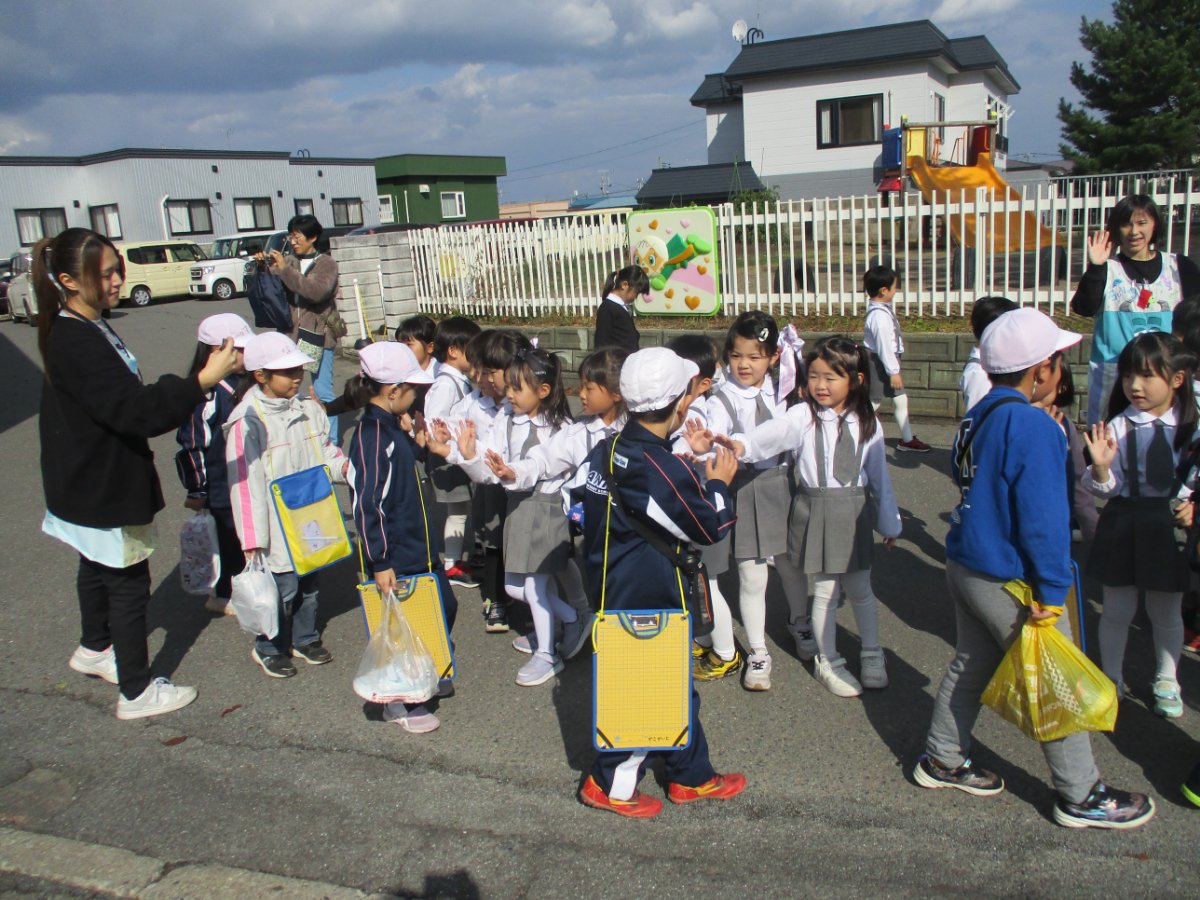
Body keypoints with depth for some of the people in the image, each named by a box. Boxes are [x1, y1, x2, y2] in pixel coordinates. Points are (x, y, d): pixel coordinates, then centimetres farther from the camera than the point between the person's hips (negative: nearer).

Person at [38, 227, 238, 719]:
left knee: (98, 568, 27)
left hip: (93, 485, 10)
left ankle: (94, 650, 49)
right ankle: (137, 692, 15)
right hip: (103, 490, -10)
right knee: (128, 584, 2)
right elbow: (134, 410, -34)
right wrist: (203, 380, -40)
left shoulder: (84, 330, 4)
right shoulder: (75, 343, -27)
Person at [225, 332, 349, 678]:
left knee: (310, 581, 18)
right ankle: (269, 648, 25)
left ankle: (305, 638, 39)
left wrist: (342, 466, -7)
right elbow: (245, 481, -16)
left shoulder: (307, 407, 3)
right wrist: (252, 538, -16)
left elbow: (324, 450, 16)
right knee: (282, 588, 1)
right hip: (279, 525, -6)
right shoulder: (248, 421, -16)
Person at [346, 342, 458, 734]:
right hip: (395, 556, -10)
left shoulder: (391, 428, 6)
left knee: (444, 606, 21)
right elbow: (367, 503, -25)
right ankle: (400, 703, 25)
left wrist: (417, 446, 7)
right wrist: (380, 562, -23)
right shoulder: (371, 436, -23)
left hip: (419, 546, 10)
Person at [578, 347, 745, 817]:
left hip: (612, 584, 9)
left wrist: (687, 471, 6)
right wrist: (718, 483, 1)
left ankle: (693, 777, 35)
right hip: (646, 600, -9)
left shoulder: (609, 449, 1)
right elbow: (707, 528, -14)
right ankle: (610, 783, 25)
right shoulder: (661, 468, -25)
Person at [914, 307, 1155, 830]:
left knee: (971, 665, 22)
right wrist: (1052, 590, -17)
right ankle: (1081, 797, 22)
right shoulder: (1033, 427, -22)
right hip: (1008, 583, -8)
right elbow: (1042, 516, -23)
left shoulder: (977, 417, 3)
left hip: (965, 565, 8)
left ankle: (942, 760, 34)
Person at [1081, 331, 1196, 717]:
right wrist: (1100, 468, -28)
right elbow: (1106, 487, -9)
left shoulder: (1190, 425, -4)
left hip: (1169, 529, 1)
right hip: (1123, 527, -1)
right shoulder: (1118, 427, -10)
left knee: (1166, 613, 16)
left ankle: (1166, 680, 37)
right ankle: (1112, 678, 31)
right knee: (1117, 610, 11)